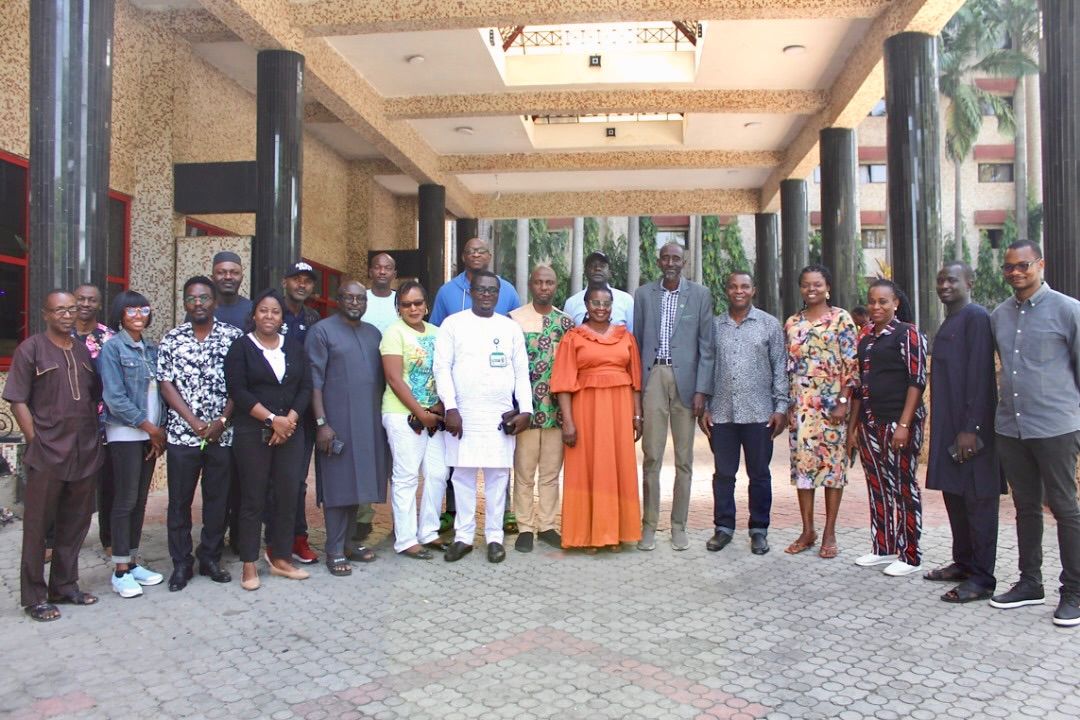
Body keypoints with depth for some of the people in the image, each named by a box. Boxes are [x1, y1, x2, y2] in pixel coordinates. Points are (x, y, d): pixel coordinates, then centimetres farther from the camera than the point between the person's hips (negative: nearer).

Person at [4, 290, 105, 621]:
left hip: (85, 453, 5)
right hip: (47, 454, -5)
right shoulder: (31, 349, -3)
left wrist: (95, 437, 7)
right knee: (38, 525, 5)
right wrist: (36, 442, -10)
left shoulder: (84, 351, 12)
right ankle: (34, 596, 15)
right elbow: (17, 400, -6)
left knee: (75, 522, 12)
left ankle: (64, 585, 26)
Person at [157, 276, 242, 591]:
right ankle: (181, 563, 19)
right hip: (182, 434, 0)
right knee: (179, 501, 6)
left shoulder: (233, 336, 2)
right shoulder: (171, 339, 4)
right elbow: (166, 385, -1)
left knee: (218, 499, 8)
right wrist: (195, 422, -10)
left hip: (222, 434, 0)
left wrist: (222, 421, -10)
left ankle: (211, 558, 23)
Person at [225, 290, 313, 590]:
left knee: (288, 495, 4)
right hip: (253, 433, -3)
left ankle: (281, 559, 16)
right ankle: (249, 565, 10)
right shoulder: (241, 347, 1)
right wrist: (272, 419, -15)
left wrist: (290, 419, -9)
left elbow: (306, 387, 6)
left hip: (291, 432, 4)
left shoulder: (294, 347, 12)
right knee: (253, 498, 1)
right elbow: (238, 391, -9)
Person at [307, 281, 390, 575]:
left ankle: (349, 540, 21)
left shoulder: (373, 333, 16)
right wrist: (321, 422, -15)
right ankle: (335, 550, 6)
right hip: (337, 421, -5)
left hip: (369, 422, 6)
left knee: (358, 481, 9)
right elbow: (315, 380, -8)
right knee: (338, 484, -2)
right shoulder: (322, 331, -3)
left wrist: (382, 415, 12)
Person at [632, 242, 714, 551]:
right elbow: (636, 341, 8)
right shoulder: (643, 294, 9)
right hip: (653, 377, 0)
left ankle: (679, 526, 16)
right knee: (651, 456, 1)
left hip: (686, 379, 0)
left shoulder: (700, 294, 6)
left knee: (684, 458, 6)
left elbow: (706, 346, 2)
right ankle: (649, 525, 9)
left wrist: (701, 390, -5)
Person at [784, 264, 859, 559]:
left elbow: (852, 364, -5)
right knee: (802, 463, 5)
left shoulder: (841, 318, -1)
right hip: (800, 405, 4)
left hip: (832, 404, -4)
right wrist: (786, 405, 6)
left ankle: (829, 533, 10)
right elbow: (787, 366, 11)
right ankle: (807, 531, 14)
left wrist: (843, 402, -12)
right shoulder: (792, 323, 11)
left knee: (832, 463, 1)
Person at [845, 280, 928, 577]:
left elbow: (917, 380, -11)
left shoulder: (907, 334, -4)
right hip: (869, 422, 6)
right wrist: (852, 427, 14)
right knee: (877, 486, 11)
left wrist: (904, 424, -18)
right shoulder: (864, 338, 14)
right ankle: (883, 548, 23)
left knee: (904, 487, 1)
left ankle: (910, 556, 10)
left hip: (899, 421, -6)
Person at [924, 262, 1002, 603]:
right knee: (954, 495, 15)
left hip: (969, 426, -9)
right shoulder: (948, 322, 17)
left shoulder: (976, 316, -11)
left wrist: (971, 427, -21)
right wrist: (944, 429, 17)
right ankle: (963, 563, 26)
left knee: (977, 500, -3)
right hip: (948, 426, 9)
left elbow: (979, 374, -18)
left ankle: (982, 578, 4)